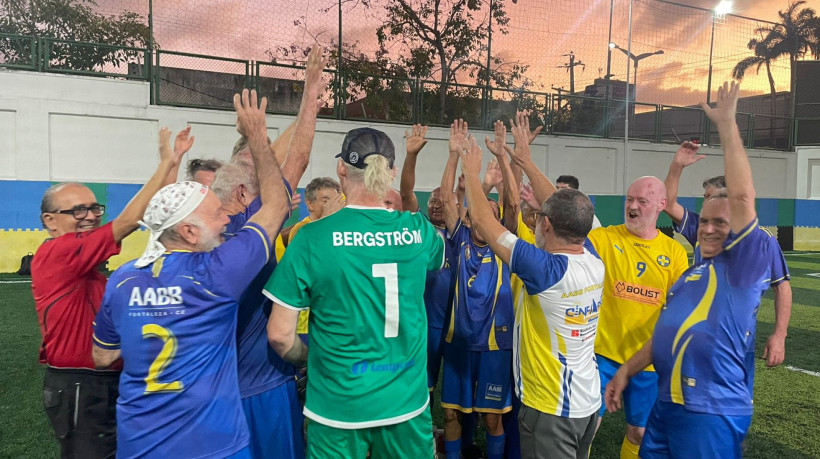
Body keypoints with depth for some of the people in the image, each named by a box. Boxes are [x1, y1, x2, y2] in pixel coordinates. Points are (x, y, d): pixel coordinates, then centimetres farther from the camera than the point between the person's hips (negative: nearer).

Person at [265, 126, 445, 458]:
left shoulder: (313, 237, -16)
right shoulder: (418, 230, -7)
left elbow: (279, 334, -12)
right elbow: (440, 252, 18)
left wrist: (307, 358, 8)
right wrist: (393, 205, 23)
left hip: (339, 404, -2)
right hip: (408, 400, 3)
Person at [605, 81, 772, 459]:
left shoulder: (744, 265, -8)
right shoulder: (689, 274, 14)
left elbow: (743, 196, -21)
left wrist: (726, 124, -16)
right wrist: (626, 370, 17)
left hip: (713, 414, -7)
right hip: (667, 404, 7)